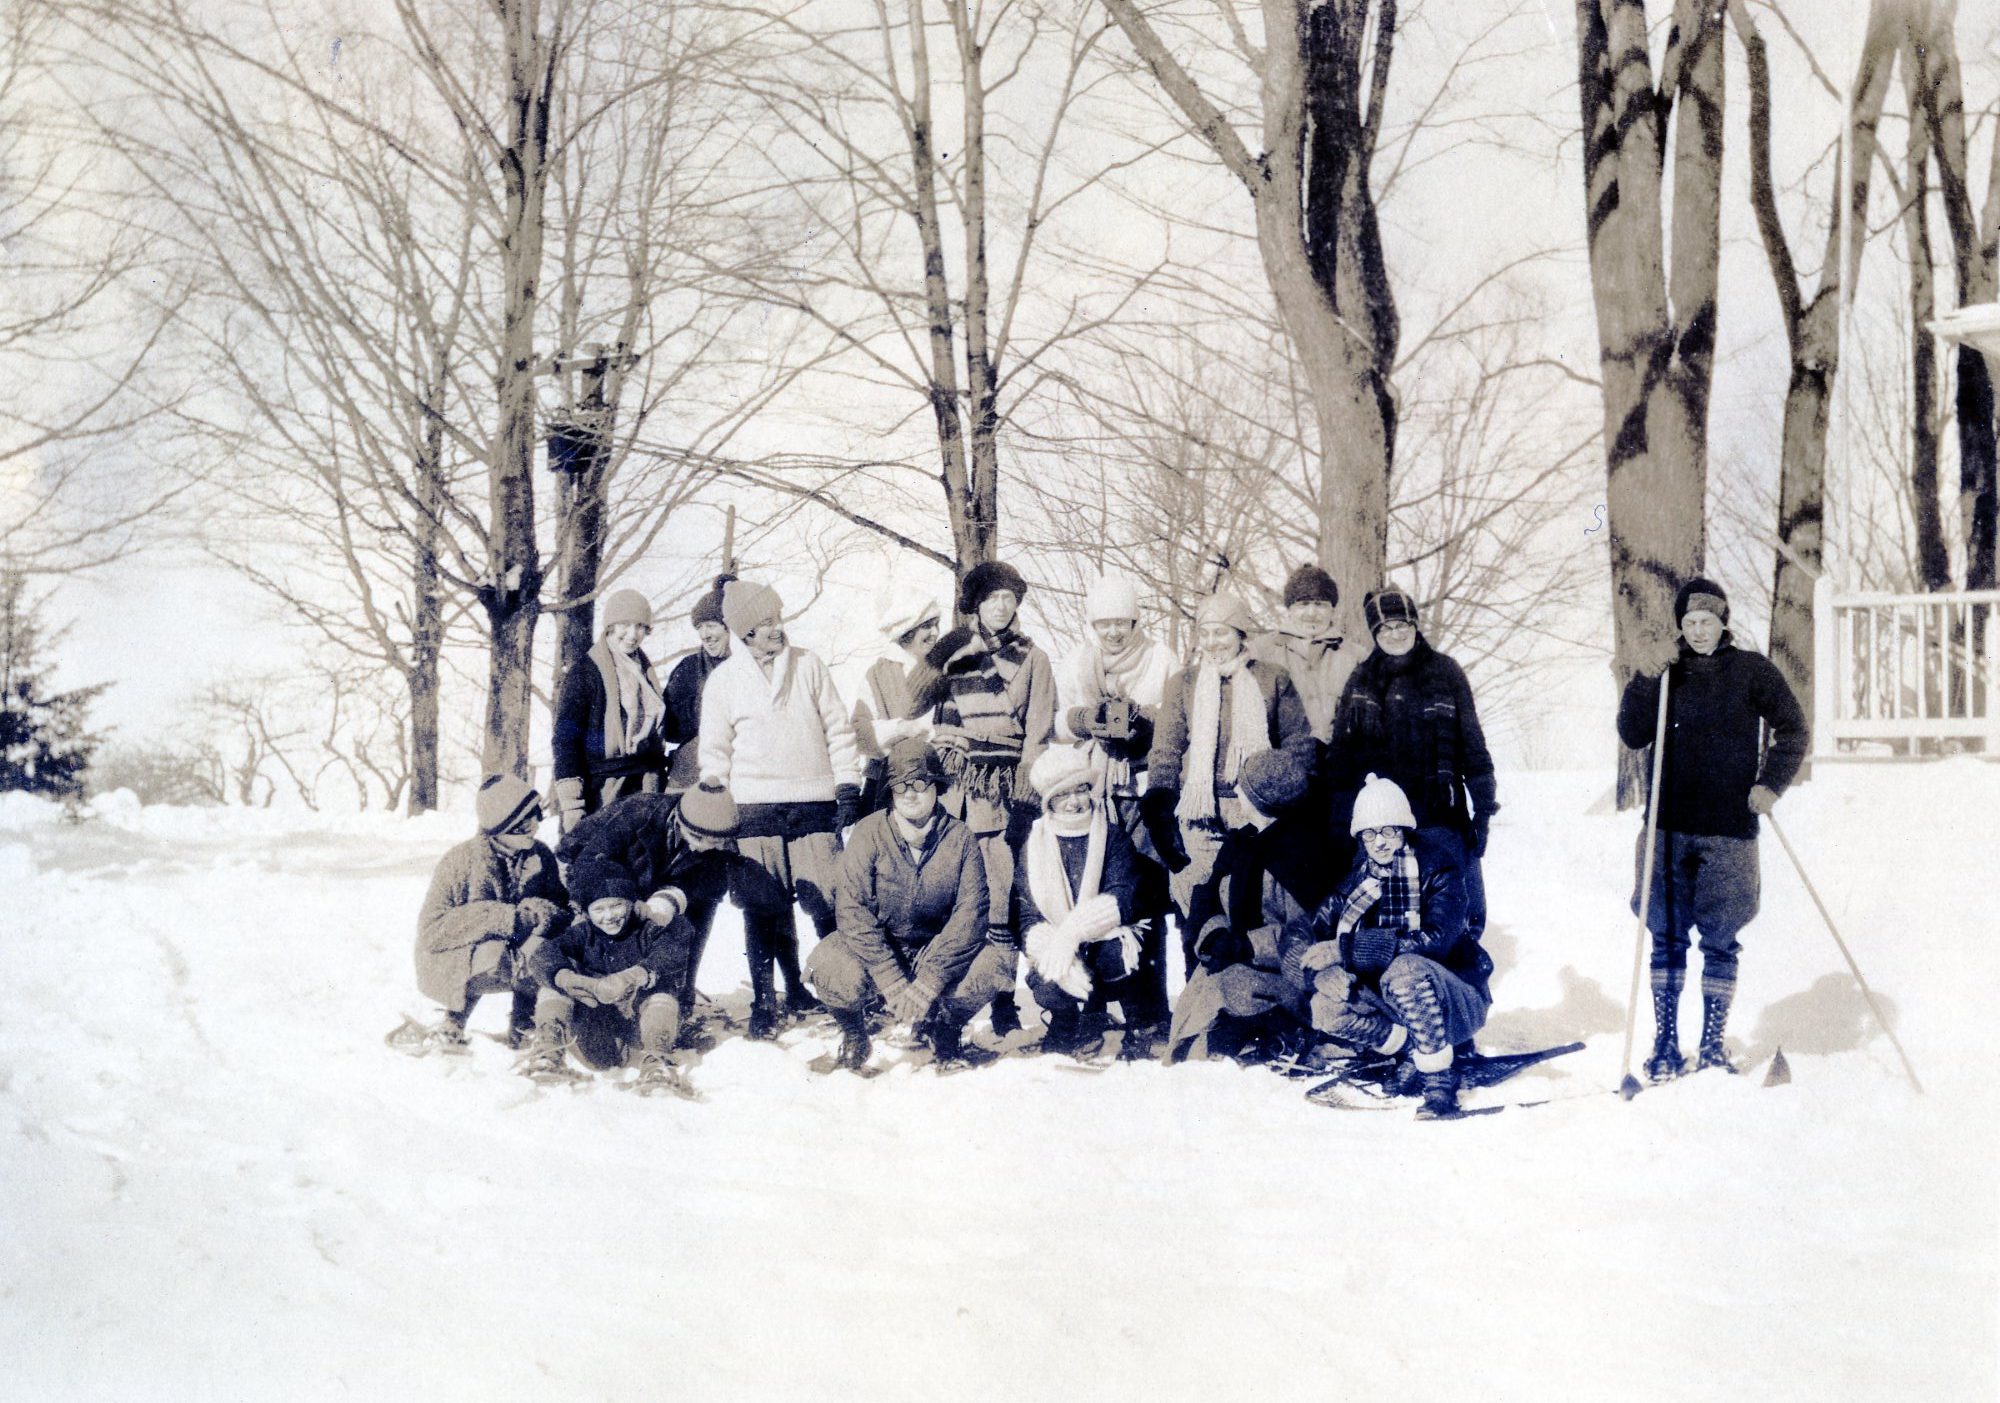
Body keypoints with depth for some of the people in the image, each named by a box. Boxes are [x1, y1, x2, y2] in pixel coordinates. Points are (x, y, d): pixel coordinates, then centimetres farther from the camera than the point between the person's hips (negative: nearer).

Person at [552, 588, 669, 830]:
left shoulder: (643, 670, 16)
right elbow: (565, 739, -8)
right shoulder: (583, 674, -3)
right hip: (602, 796, -6)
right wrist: (571, 805, -14)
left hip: (644, 791, 6)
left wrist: (660, 780, 21)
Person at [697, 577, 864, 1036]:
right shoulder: (724, 679, 6)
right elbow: (715, 752, 9)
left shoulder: (809, 665, 7)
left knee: (830, 903, -3)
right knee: (766, 911, 1)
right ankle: (765, 1001, 10)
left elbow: (838, 729, 9)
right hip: (755, 808, 0)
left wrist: (848, 786, 2)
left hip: (815, 803, 0)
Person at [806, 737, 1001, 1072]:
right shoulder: (869, 833, -10)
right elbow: (852, 910, -18)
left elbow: (970, 914, -14)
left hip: (937, 953, 1)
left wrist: (927, 983, -25)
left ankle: (945, 1026, 6)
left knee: (999, 963, -26)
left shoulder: (959, 837, -7)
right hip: (875, 952, -1)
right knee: (827, 966, -32)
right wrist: (892, 982, -27)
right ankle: (854, 1035, 3)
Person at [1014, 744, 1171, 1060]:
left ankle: (1142, 1024, -6)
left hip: (1106, 938, -1)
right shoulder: (1035, 846, 2)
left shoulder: (1112, 837, -1)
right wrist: (1052, 948, -26)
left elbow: (1124, 899, -16)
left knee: (1115, 955, -35)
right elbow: (1029, 918, -4)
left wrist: (1073, 930, -31)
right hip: (1056, 949, 1)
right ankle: (1067, 1029, 6)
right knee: (1048, 990, -31)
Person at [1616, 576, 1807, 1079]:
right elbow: (1633, 736, 2)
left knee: (1720, 942, 1)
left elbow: (1793, 730, 4)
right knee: (1667, 938, 3)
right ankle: (1665, 1046, 10)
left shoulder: (1752, 670, 3)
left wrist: (1771, 782, -10)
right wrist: (1645, 680, -11)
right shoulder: (1669, 674, 9)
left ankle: (1712, 1047, 11)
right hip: (1670, 829, 2)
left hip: (1729, 832, -2)